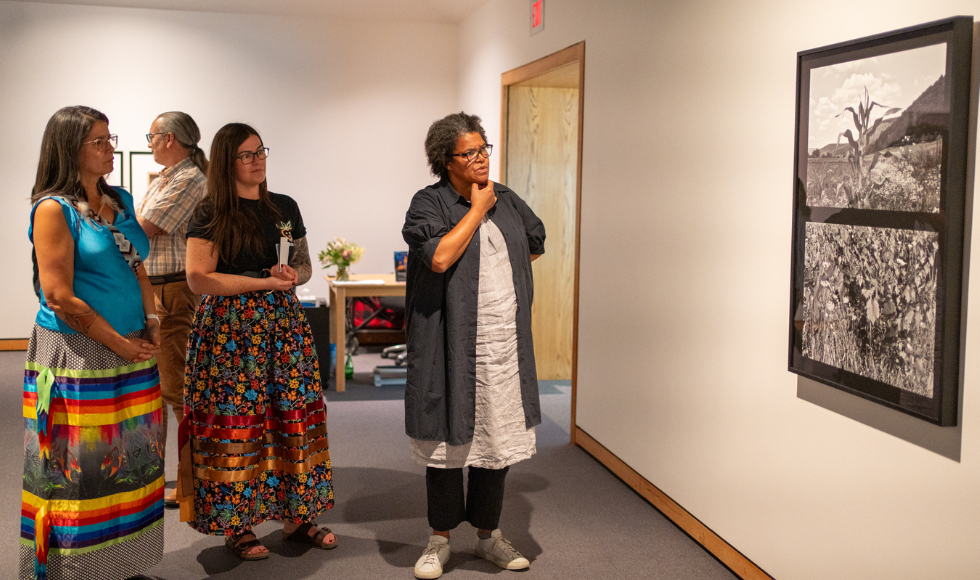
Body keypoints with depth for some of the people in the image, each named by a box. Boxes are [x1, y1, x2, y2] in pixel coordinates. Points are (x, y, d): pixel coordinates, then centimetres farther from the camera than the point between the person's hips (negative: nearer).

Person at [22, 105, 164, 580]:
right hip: (76, 356, -7)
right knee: (79, 470, -1)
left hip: (133, 353, 7)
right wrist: (118, 343, -12)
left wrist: (151, 324, 4)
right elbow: (59, 296, -14)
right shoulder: (54, 209, -9)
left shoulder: (122, 202, 12)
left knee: (130, 464, 11)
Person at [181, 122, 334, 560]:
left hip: (283, 321, 5)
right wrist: (264, 281, -14)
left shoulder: (285, 207, 13)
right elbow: (198, 278, -10)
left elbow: (305, 265, 19)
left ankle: (297, 516, 14)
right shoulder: (210, 214, -3)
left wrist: (294, 274, -5)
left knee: (294, 417, 3)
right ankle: (236, 524, 9)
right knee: (235, 421, -3)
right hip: (230, 326, -5)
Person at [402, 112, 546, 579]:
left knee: (497, 437, 10)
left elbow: (536, 245, 27)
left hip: (506, 343, 5)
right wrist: (477, 209, -12)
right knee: (448, 437, 4)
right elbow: (439, 257, -21)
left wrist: (497, 270, 14)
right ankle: (440, 539, 20)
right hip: (451, 344, -4)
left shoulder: (507, 200, 12)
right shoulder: (429, 203, -4)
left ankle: (488, 533, 26)